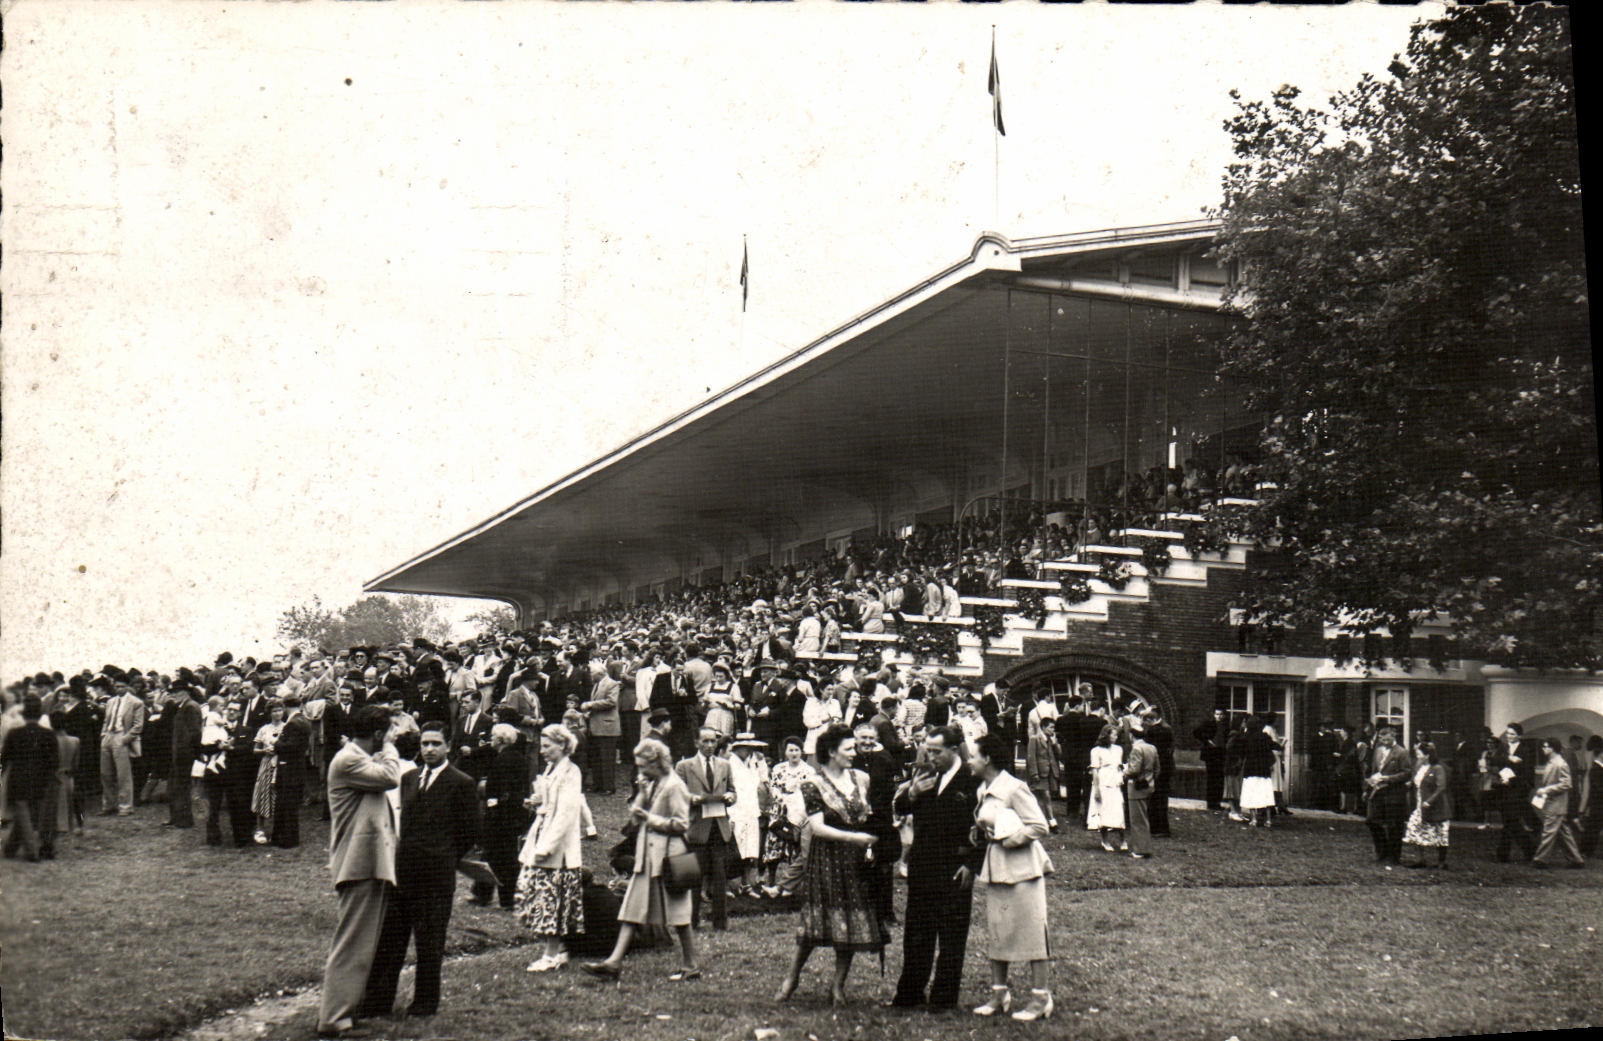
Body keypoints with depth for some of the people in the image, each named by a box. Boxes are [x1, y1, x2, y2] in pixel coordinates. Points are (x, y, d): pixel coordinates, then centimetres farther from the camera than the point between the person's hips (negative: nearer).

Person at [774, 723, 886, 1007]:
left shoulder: (860, 779, 8)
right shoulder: (813, 786, -7)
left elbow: (870, 817, 16)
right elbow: (817, 827, -15)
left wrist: (869, 845, 0)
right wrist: (854, 837, -22)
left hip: (856, 861, 5)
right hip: (826, 861, -4)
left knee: (852, 923, 3)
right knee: (817, 921, -4)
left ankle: (838, 985, 15)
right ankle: (792, 978, 14)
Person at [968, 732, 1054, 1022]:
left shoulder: (1014, 788, -16)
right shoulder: (983, 791, 10)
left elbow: (1039, 826, -16)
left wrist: (1009, 839, -16)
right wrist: (980, 832, 3)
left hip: (1022, 867, -9)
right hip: (996, 865, 9)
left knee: (1030, 931, -3)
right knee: (995, 931, 10)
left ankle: (1040, 998, 2)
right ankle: (999, 993, 18)